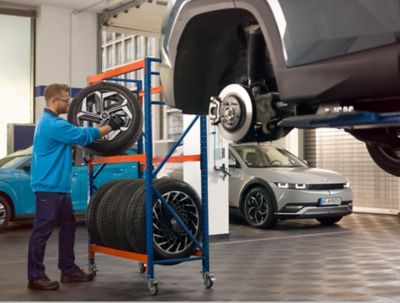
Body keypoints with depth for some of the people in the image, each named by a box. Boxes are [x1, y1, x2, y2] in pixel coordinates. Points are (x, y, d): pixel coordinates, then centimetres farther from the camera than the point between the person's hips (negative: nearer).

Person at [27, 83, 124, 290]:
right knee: (42, 230, -5)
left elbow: (75, 136, 23)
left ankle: (69, 270, 22)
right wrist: (110, 126, -10)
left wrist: (106, 127, 13)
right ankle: (36, 277, 2)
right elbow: (84, 135, -18)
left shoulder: (51, 122, 16)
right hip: (48, 186, -11)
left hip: (59, 186, 11)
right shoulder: (52, 124, -18)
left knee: (68, 226, 14)